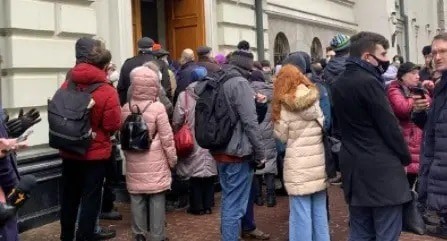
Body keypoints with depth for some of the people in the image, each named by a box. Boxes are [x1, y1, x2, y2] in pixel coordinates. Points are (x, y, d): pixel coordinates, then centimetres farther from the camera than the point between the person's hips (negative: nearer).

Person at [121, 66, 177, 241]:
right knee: (156, 198, 4)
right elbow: (166, 138, -10)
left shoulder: (125, 108, 0)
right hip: (154, 161, -4)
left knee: (136, 197, 10)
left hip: (134, 161, 4)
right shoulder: (157, 108, -13)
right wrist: (173, 159, 2)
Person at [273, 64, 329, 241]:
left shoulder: (286, 106, -7)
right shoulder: (317, 99, 4)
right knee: (319, 211, 15)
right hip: (319, 164, 5)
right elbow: (325, 127, 13)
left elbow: (281, 136, 0)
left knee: (301, 214, 2)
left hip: (299, 167, -4)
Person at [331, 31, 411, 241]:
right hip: (380, 168, -8)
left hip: (353, 166, 8)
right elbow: (389, 126, -13)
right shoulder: (368, 82, -15)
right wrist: (405, 157, 0)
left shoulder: (338, 84, 11)